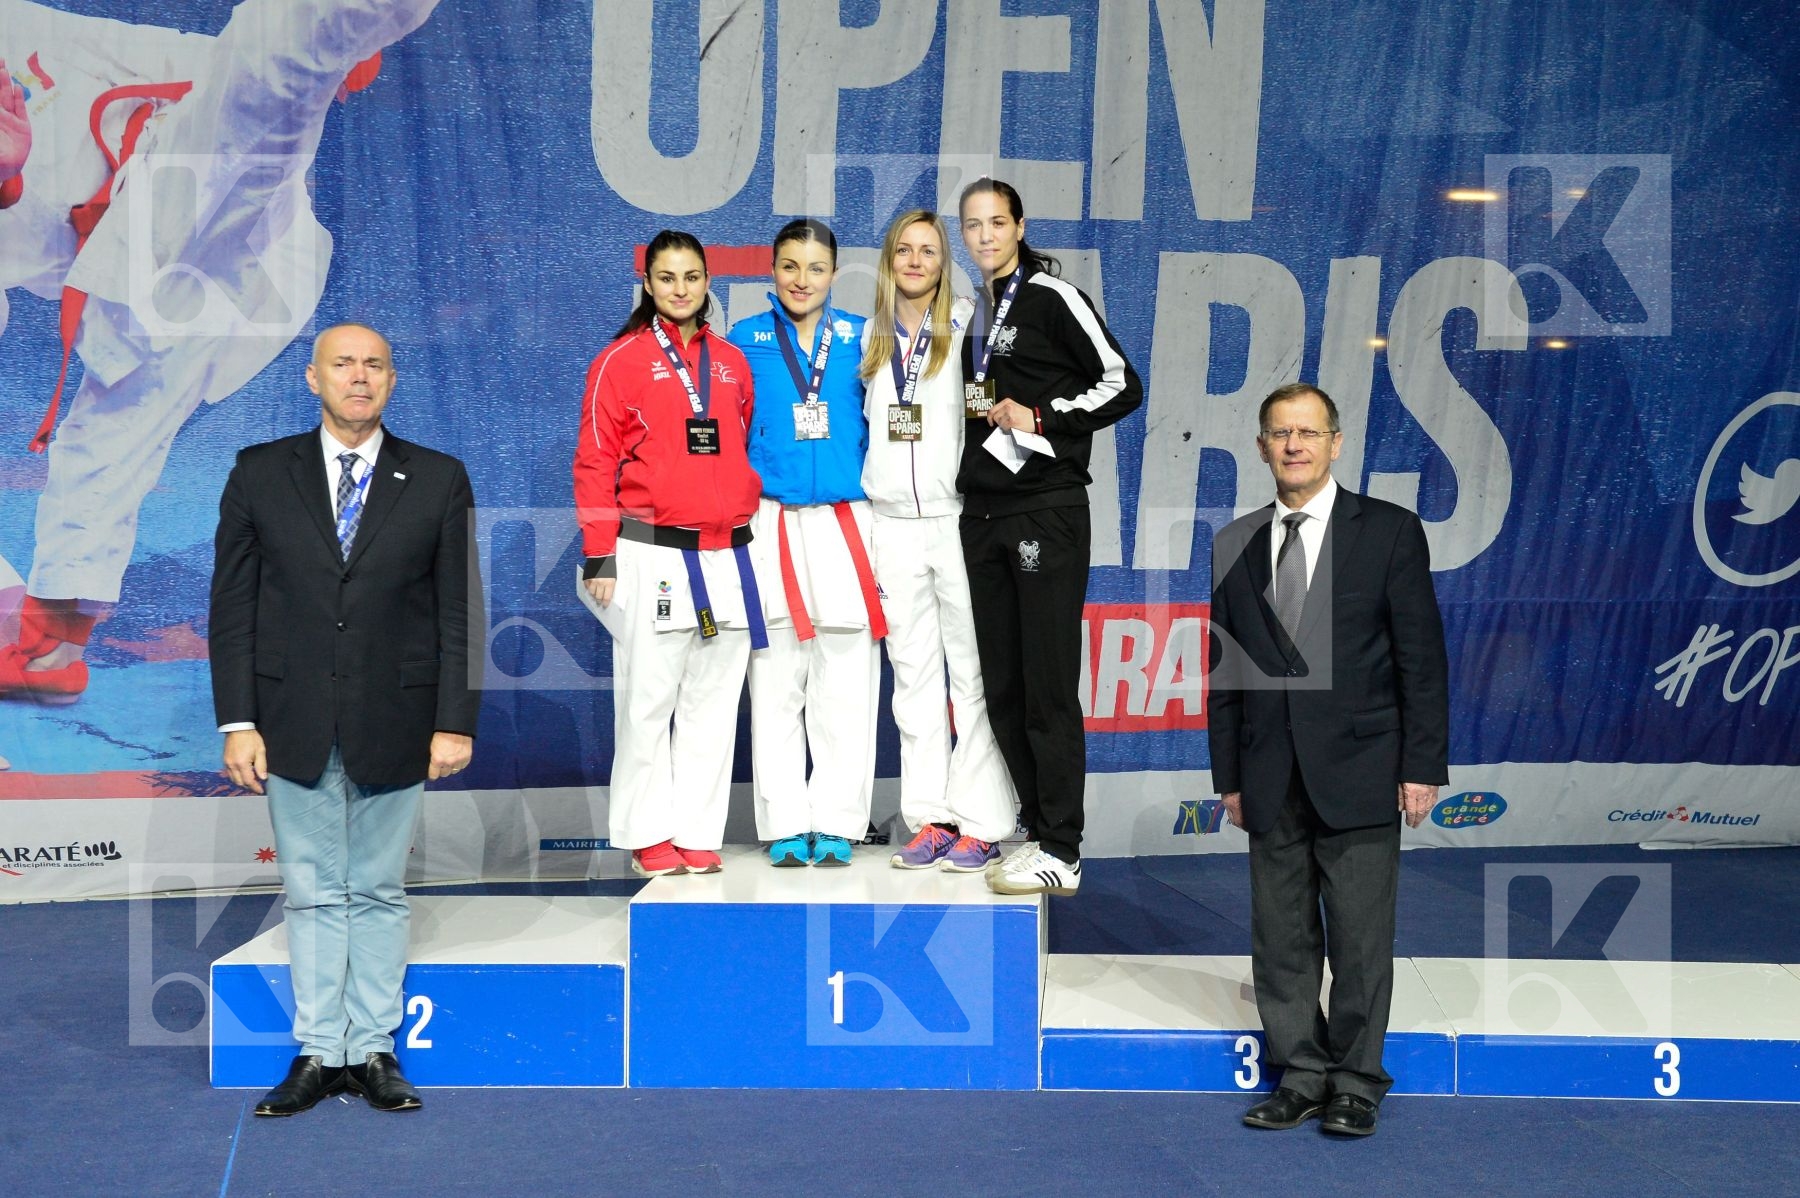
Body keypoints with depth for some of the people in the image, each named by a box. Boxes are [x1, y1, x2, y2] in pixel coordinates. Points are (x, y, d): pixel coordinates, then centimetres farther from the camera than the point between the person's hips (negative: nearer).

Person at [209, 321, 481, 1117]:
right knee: (313, 894, 7)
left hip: (394, 724, 0)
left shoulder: (438, 481, 2)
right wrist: (237, 721, -4)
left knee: (379, 893, 9)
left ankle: (373, 1051, 18)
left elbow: (460, 611, 1)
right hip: (294, 723, 1)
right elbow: (232, 604, 3)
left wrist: (455, 721, -5)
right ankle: (318, 1053, 16)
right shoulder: (260, 474, 4)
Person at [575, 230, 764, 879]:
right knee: (648, 699, 0)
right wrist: (600, 558, -7)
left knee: (712, 701, 6)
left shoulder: (731, 361, 13)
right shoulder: (621, 360, 0)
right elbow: (594, 464, -2)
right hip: (650, 555, -4)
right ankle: (649, 835, 11)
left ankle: (698, 834, 13)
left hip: (727, 556, 4)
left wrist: (747, 523, 15)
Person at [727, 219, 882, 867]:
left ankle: (836, 823, 8)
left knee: (845, 683, 0)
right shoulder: (745, 340, 8)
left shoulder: (861, 338, 9)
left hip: (845, 522, 0)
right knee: (775, 681, 2)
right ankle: (785, 824, 9)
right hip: (769, 523, 0)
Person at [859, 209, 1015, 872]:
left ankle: (979, 823, 2)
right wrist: (860, 507, 17)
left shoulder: (968, 325, 0)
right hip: (893, 526, 4)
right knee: (914, 675, 7)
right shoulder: (871, 337, 14)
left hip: (958, 520, -4)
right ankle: (930, 817, 13)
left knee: (972, 674, -3)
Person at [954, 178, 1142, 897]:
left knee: (1048, 686, -7)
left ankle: (1060, 852, -2)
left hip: (1046, 508, -8)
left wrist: (1040, 418, -13)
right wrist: (975, 409, 10)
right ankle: (1039, 830, 19)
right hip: (983, 514, 8)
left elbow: (1122, 385, -8)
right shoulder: (973, 311, 17)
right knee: (1001, 685, 9)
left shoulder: (1052, 297, -4)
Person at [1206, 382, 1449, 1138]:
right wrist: (1228, 775, 9)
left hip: (1358, 772, -3)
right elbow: (1226, 668, 11)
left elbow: (1422, 658, -2)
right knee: (1281, 939, 8)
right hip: (1272, 782, 3)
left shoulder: (1389, 532, 0)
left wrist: (1423, 766, -7)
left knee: (1361, 939, 1)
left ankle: (1355, 1082, 15)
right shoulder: (1235, 544, 9)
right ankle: (1300, 1075, 20)